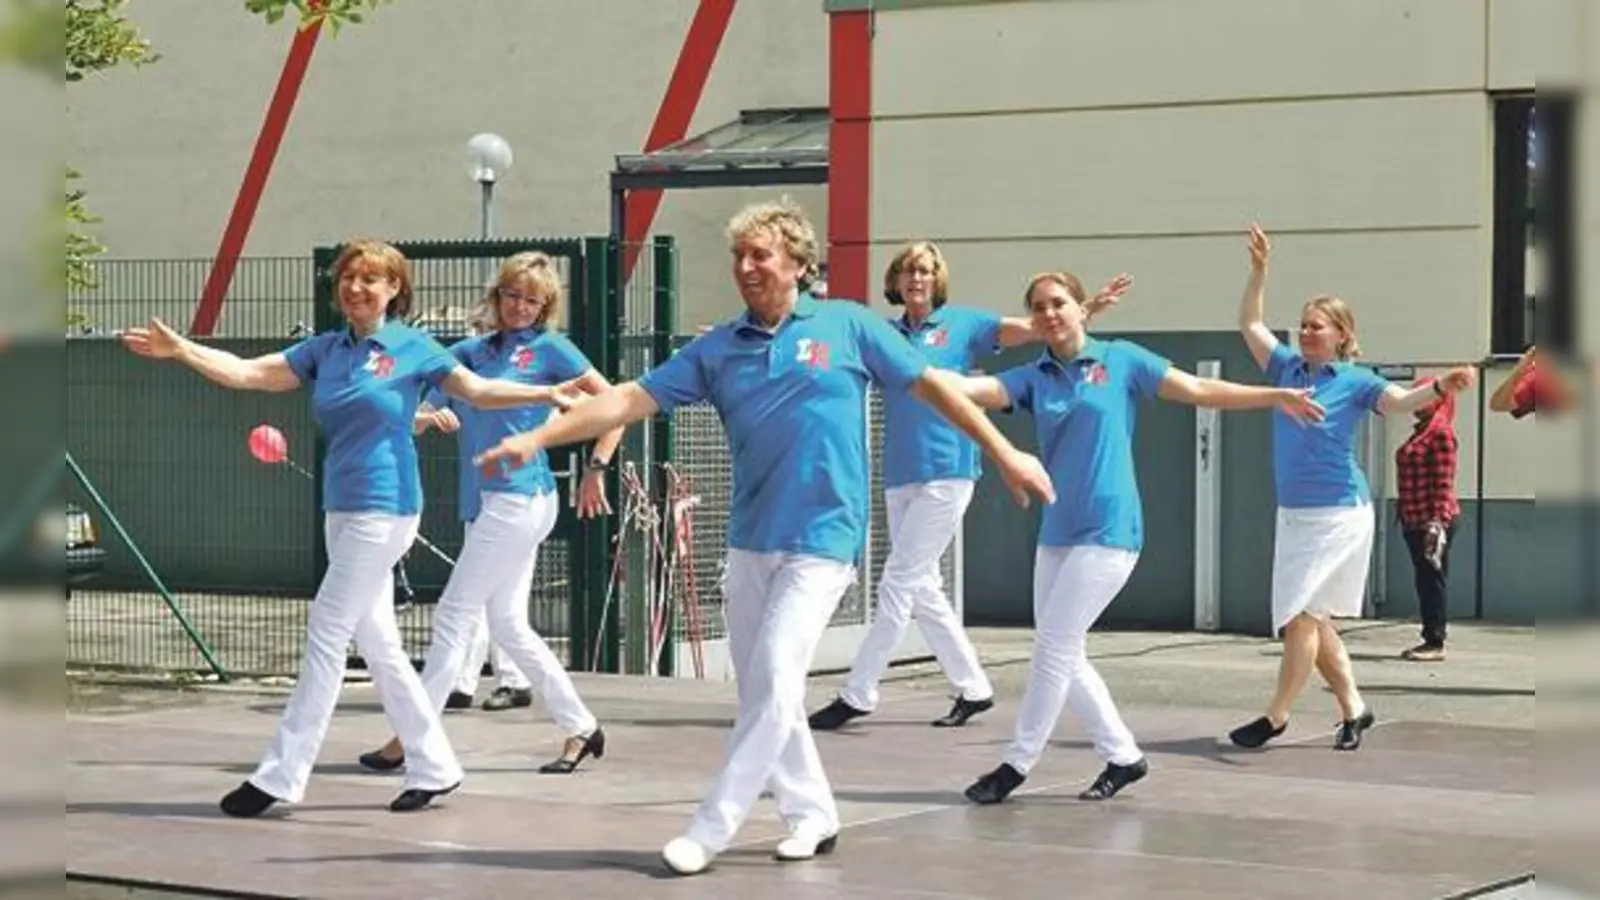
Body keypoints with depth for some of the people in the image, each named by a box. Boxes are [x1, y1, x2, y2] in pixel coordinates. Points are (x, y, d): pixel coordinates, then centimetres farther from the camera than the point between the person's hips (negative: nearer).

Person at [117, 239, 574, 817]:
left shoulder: (412, 348, -3)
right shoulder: (325, 350, 10)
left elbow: (479, 391, 1)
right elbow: (247, 373, 5)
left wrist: (547, 394, -10)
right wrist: (180, 350, -5)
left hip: (384, 510, -7)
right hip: (341, 509, 7)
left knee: (326, 635, -7)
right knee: (377, 644, 10)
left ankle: (280, 778, -4)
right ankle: (434, 768, 19)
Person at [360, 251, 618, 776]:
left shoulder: (550, 349, -2)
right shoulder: (471, 352, 14)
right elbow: (428, 398, 7)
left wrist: (596, 470, -5)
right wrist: (430, 413, -15)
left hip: (520, 500, -7)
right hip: (486, 503, 7)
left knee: (455, 615, -5)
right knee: (507, 624, 10)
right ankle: (581, 728, 20)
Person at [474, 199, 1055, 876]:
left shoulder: (846, 325, -1)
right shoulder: (718, 349, 5)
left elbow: (932, 384, 5)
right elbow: (630, 400, 0)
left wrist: (1004, 454, 4)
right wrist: (538, 438, -9)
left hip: (822, 540, -5)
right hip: (749, 542, 5)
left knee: (774, 679, -14)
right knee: (760, 688, 10)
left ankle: (713, 827, -9)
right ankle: (812, 814, 25)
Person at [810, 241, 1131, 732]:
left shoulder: (961, 324, 1)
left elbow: (1036, 328, -3)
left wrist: (1088, 309, -17)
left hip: (946, 474, -6)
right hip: (899, 476, 6)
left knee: (898, 586, -6)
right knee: (922, 590, 10)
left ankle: (857, 695, -2)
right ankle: (973, 688, 22)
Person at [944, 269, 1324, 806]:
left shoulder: (1120, 359, -1)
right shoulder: (1033, 378, 6)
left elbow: (1202, 390, 3)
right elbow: (976, 389, -12)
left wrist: (1275, 396, -1)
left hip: (1108, 531, -5)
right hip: (1056, 533, 5)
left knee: (1054, 646, -7)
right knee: (1064, 657, 9)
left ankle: (1018, 764, 2)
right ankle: (1123, 756, 23)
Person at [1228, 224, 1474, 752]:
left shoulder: (1356, 382, -8)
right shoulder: (1288, 368, 8)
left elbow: (1400, 400, -23)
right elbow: (1250, 324, 17)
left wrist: (1441, 388, -42)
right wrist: (1259, 270, 8)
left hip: (1338, 515, -7)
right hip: (1294, 514, 7)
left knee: (1300, 615, -8)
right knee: (1311, 619, 11)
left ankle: (1277, 715, 1)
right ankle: (1353, 709, 22)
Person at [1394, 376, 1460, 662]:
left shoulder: (1441, 432, -11)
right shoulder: (1420, 432, 17)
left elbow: (1444, 482, -18)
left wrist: (1438, 521, -23)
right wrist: (1402, 511, 19)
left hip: (1432, 520, -9)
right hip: (1415, 520, 9)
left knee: (1433, 579, -5)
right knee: (1424, 581, 12)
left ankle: (1436, 643, -1)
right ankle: (1429, 639, 17)